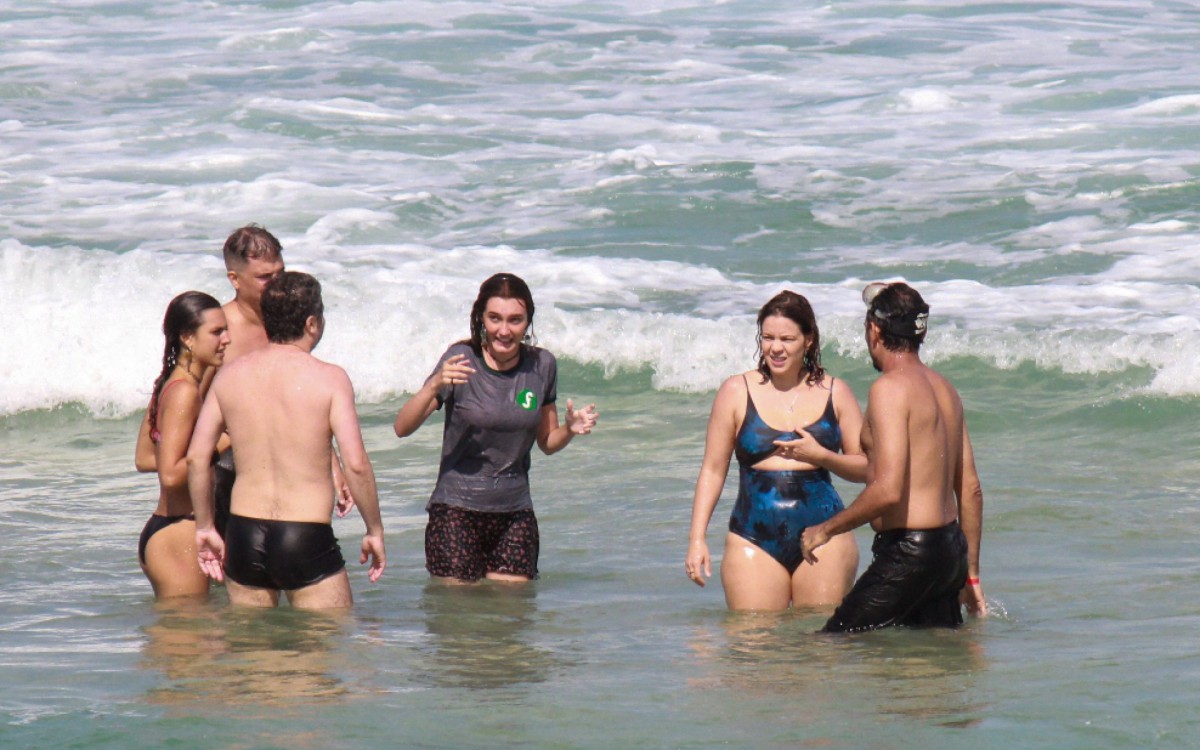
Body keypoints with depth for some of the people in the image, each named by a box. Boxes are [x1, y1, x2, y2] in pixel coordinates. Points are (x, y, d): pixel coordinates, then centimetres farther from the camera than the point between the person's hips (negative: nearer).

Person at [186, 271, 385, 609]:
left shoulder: (230, 376, 4)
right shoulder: (328, 378, -8)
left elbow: (196, 457, 4)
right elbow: (356, 464, -14)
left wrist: (205, 527, 15)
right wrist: (375, 530, -2)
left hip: (244, 534, 5)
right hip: (308, 540, -5)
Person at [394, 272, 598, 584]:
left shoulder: (542, 365, 3)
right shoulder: (461, 360, -8)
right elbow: (403, 428, -12)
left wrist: (570, 429, -7)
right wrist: (434, 386, -27)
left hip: (515, 514, 3)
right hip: (457, 511, -3)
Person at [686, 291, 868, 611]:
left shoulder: (835, 393, 8)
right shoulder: (737, 392, 5)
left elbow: (866, 467, 10)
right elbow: (713, 469, 8)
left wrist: (821, 456, -9)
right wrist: (697, 538, 0)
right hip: (755, 541, -1)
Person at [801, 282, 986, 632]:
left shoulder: (890, 388, -13)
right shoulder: (944, 389, 14)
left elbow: (888, 490, -22)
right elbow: (971, 489, 18)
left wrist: (826, 529, -9)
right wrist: (970, 573, 25)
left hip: (907, 551, -9)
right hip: (951, 548, 9)